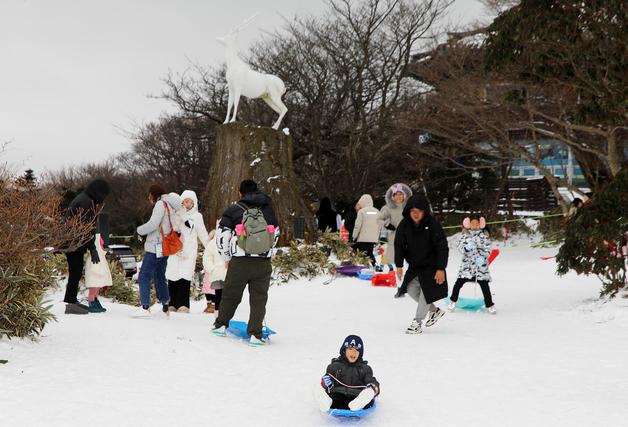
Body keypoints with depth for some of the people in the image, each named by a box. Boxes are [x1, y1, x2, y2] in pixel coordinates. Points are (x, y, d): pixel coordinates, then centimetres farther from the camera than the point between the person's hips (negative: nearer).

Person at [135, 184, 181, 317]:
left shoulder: (161, 204, -11)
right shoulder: (170, 206, 18)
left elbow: (153, 224, -20)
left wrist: (140, 231, -4)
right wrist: (146, 234, 7)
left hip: (155, 248, -10)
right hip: (164, 248, 10)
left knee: (144, 276, -9)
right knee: (160, 277, 17)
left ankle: (145, 307, -16)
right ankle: (165, 307, 20)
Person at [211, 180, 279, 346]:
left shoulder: (233, 210, 0)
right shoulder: (269, 210, 9)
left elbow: (222, 236, 0)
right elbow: (275, 235, 20)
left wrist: (227, 257, 15)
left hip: (239, 263, -1)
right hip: (264, 263, 1)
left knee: (230, 295, 17)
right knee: (259, 299, 8)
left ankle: (221, 325, 27)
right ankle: (255, 334, 3)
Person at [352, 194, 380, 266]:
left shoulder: (361, 211, -6)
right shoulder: (377, 212, 8)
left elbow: (357, 225, -8)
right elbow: (380, 226, 10)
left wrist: (354, 236, 1)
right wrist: (377, 237, 18)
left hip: (363, 239, -5)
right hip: (374, 239, 5)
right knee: (370, 253, 15)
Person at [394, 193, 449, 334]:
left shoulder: (433, 224, -22)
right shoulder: (404, 225, -9)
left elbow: (442, 247, -20)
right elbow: (399, 245, 1)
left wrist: (440, 269, -22)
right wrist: (399, 265, -3)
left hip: (431, 266, -5)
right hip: (415, 266, 5)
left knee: (426, 292, -5)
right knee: (411, 289, 4)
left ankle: (417, 322, 9)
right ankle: (435, 310, 23)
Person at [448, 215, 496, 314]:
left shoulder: (484, 235, 1)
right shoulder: (465, 235, 6)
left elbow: (487, 249, -3)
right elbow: (460, 246, -1)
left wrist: (483, 258, -20)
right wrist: (466, 248, -23)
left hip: (480, 265, -1)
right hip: (467, 264, 1)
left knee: (484, 284, -2)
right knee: (459, 282, -2)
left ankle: (489, 305, 9)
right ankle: (453, 301, 18)